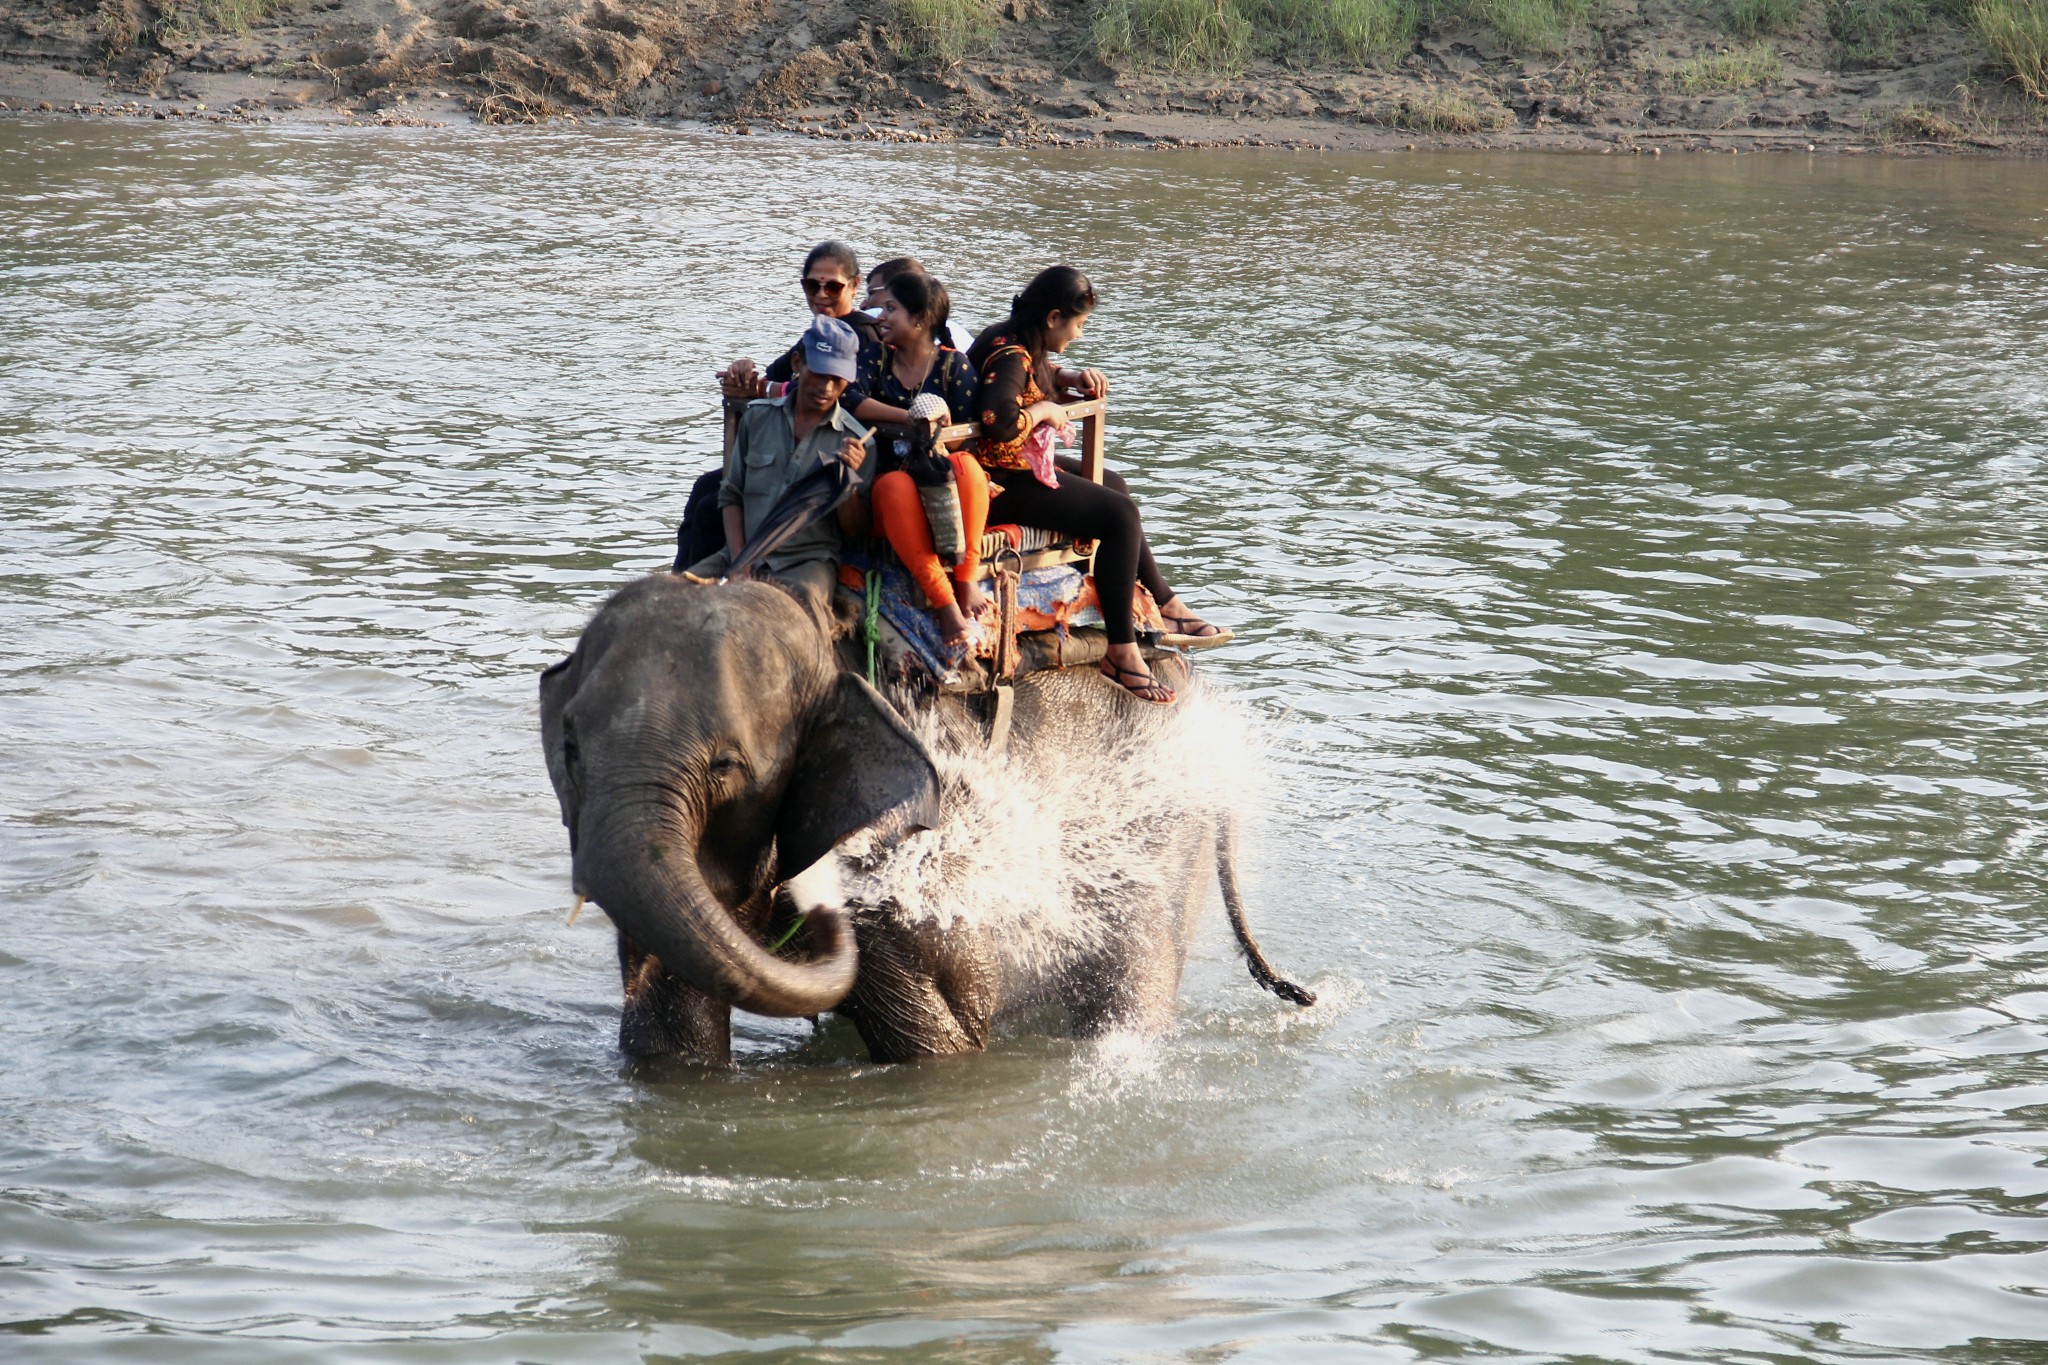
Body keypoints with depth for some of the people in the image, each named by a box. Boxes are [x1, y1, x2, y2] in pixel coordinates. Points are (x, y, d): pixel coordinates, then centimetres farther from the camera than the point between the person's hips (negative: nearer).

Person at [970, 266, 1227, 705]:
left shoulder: (1011, 342, 9)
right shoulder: (1010, 357, -23)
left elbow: (1037, 375, 32)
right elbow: (1000, 420, -40)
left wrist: (1072, 378, 10)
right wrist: (1044, 410, -21)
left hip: (1022, 466, 12)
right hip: (1004, 483, -12)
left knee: (1115, 488, 26)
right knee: (1120, 515, -16)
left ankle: (1166, 606, 31)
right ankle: (1121, 653, -15)